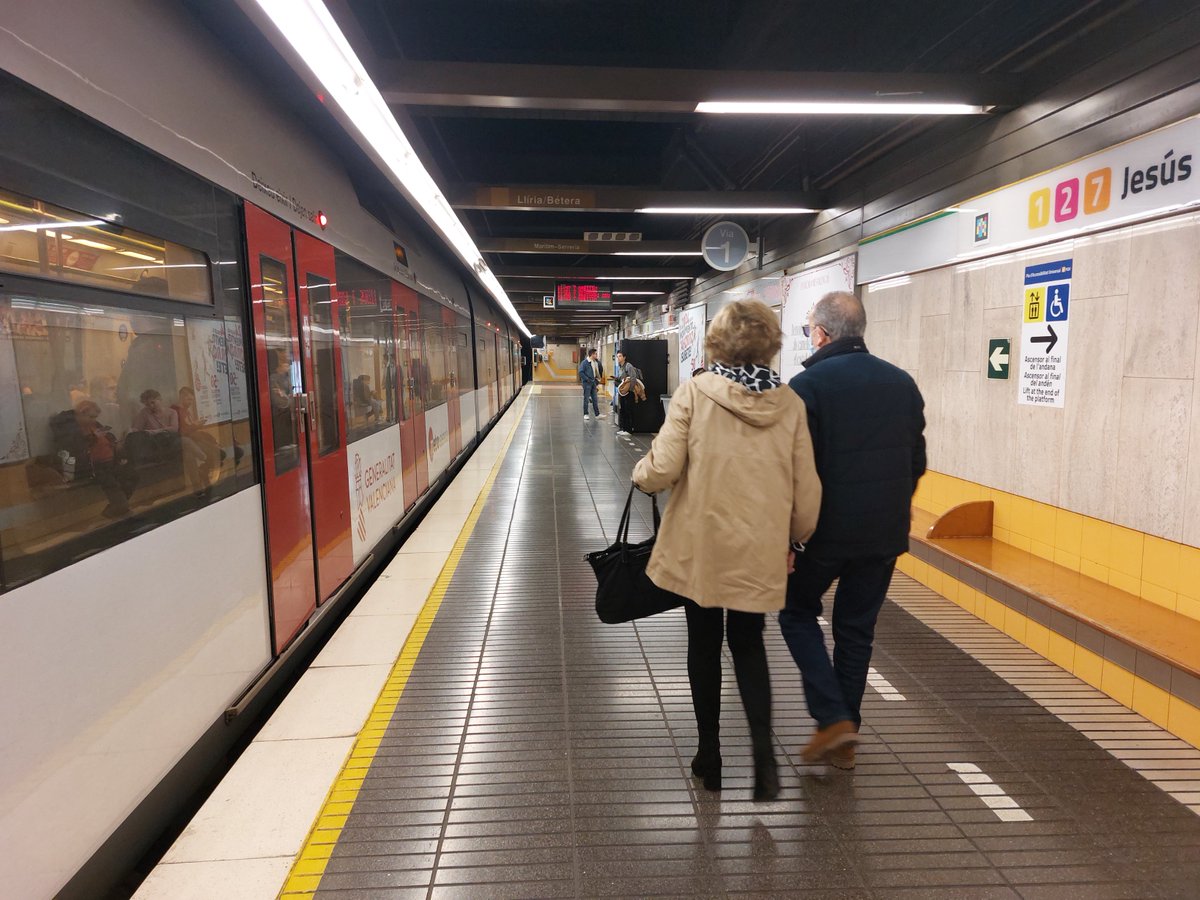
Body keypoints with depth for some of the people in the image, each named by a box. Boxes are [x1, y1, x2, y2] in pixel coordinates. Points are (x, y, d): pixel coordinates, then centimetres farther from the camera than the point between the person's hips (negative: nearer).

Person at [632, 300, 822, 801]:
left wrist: (640, 474, 8)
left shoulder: (694, 393, -12)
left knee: (704, 644, 17)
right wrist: (800, 536, 16)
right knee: (748, 644, 20)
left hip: (700, 544, -2)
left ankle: (710, 755, 28)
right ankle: (763, 749, 6)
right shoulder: (790, 404, -3)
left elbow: (663, 470, -15)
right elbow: (806, 488, 0)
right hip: (761, 550, 2)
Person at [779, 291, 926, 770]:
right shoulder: (902, 383, 6)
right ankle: (844, 740, 24)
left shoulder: (808, 384, -11)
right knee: (857, 628, 15)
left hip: (826, 527, -5)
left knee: (798, 612, 16)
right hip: (885, 531, 5)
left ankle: (833, 718, 5)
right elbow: (917, 459, 12)